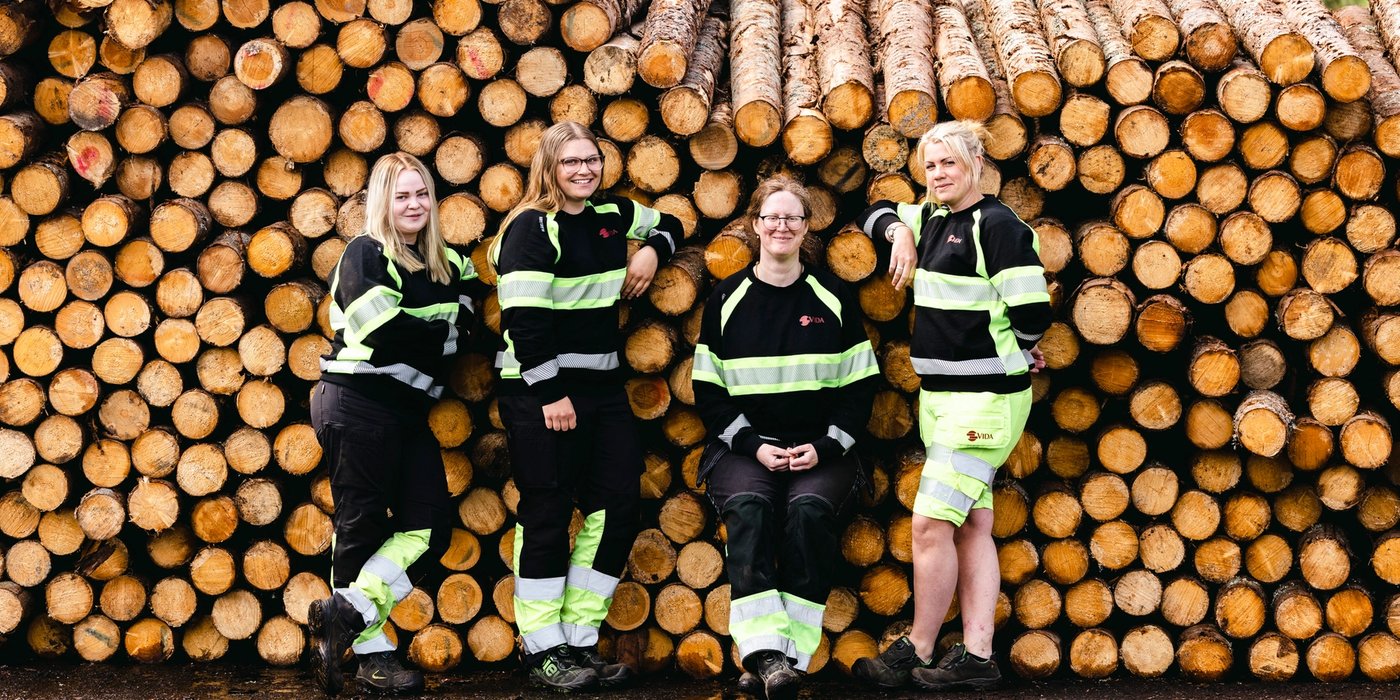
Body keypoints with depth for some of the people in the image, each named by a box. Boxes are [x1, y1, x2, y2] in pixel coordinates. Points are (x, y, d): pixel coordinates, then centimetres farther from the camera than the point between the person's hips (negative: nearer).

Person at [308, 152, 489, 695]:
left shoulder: (443, 262, 15)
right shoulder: (365, 254, -6)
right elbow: (385, 334, -18)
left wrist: (460, 316, 9)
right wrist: (446, 331, -4)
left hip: (408, 410, 7)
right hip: (358, 402, -7)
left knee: (430, 527, -5)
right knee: (364, 526, -2)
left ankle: (345, 614, -4)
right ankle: (370, 651, 4)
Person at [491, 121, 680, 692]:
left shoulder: (613, 214, 11)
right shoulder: (532, 228, -11)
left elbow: (669, 225, 31)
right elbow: (524, 322, -18)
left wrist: (651, 252, 10)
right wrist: (550, 393, -19)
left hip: (602, 385, 7)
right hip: (539, 389, -7)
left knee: (619, 505, 3)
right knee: (547, 515, -3)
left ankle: (579, 642, 11)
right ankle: (543, 650, 6)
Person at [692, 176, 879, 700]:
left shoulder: (833, 298, 9)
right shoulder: (727, 300, 8)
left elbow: (859, 385, 8)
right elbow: (708, 391, 6)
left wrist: (824, 445, -7)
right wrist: (752, 445, -8)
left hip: (821, 449, 0)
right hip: (742, 446, 0)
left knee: (809, 509, -31)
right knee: (748, 507, -32)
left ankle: (792, 654, -29)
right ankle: (764, 651, -39)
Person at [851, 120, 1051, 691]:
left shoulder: (997, 225, -13)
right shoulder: (932, 220, 12)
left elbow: (1031, 313, -17)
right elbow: (877, 211, 30)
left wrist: (1012, 350, 3)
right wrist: (899, 231, 8)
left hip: (984, 397, -9)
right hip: (940, 395, 9)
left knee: (931, 524, -10)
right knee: (972, 527, 8)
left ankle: (916, 653, 1)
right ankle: (976, 657, 10)